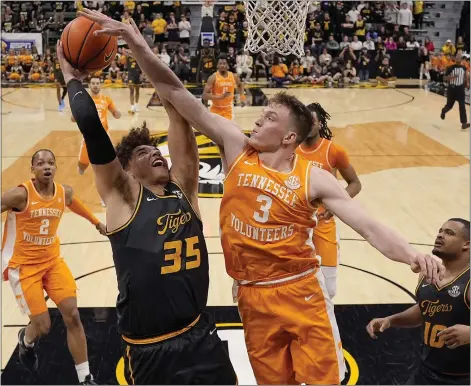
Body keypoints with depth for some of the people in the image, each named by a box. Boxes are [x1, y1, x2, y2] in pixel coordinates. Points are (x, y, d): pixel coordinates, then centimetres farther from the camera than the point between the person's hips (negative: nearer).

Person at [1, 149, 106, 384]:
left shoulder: (64, 193, -2)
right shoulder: (20, 195, -19)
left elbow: (74, 204, 22)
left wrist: (96, 222, 36)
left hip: (52, 261, 5)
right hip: (23, 265, -5)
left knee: (72, 316, -3)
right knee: (43, 326, -6)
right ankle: (26, 340, 35)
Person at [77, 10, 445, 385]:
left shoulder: (313, 177, -10)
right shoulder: (236, 147, -5)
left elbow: (369, 226, -14)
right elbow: (178, 95, -9)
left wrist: (411, 253, -33)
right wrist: (137, 44, -16)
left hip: (302, 291, -2)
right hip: (253, 295, 2)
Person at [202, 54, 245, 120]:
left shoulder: (234, 76, -4)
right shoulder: (213, 78, -16)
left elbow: (240, 85, 22)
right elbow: (204, 95, -21)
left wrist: (242, 97, 8)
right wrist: (220, 96, -32)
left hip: (227, 110, 3)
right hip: (215, 110, -2)